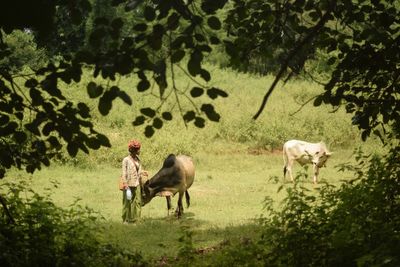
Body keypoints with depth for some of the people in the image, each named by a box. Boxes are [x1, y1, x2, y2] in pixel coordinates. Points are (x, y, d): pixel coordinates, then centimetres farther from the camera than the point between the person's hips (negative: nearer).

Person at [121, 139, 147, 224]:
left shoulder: (137, 159, 11)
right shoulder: (126, 160, -8)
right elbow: (124, 173, -9)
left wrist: (142, 172, 1)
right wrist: (125, 185, -15)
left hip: (137, 184, 7)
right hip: (129, 185, -6)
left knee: (137, 202, 5)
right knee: (128, 202, 0)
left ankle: (134, 219, 13)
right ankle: (126, 220, 9)